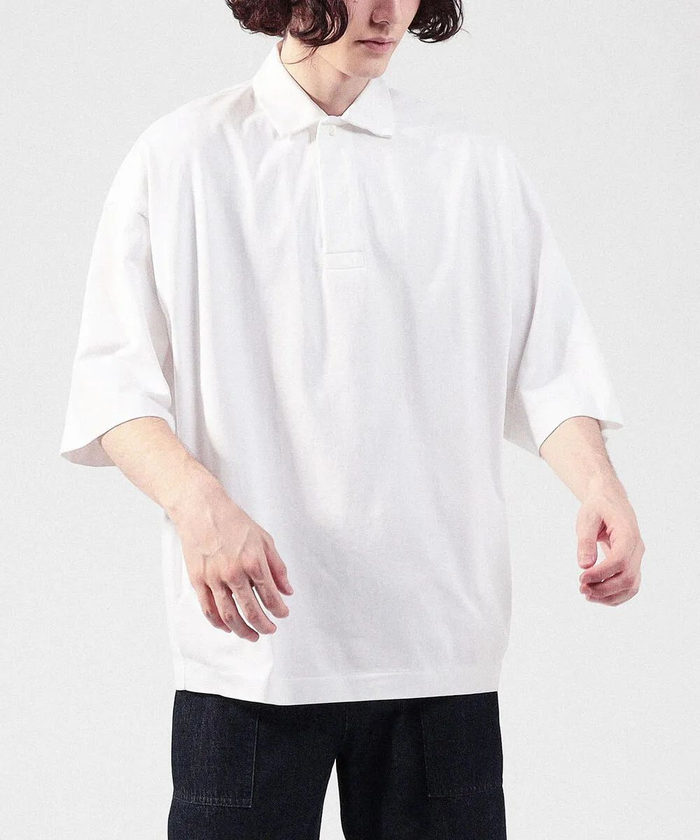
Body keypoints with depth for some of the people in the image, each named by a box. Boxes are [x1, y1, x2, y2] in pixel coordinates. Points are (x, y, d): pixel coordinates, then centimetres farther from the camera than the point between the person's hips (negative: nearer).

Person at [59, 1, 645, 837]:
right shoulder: (179, 157, 4)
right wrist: (196, 497, -19)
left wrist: (597, 487, -13)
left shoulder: (476, 165, 10)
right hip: (249, 636, -1)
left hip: (437, 642, 2)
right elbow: (112, 380, -1)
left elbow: (547, 366, 7)